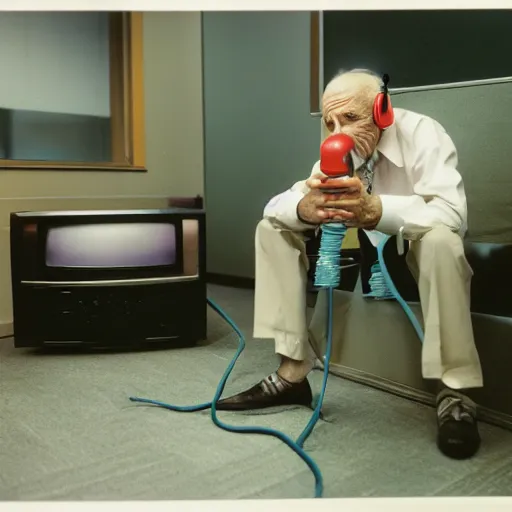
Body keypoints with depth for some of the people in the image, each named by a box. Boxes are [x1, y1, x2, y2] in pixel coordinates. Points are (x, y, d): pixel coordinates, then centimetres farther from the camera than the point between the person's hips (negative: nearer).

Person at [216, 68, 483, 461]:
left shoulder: (422, 134, -22)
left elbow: (452, 213, -37)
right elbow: (275, 206, -14)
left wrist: (373, 210, -51)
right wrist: (306, 208, -39)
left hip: (424, 251, -4)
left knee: (440, 238, -40)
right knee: (272, 228, -8)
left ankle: (455, 395, -25)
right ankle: (293, 373, -12)